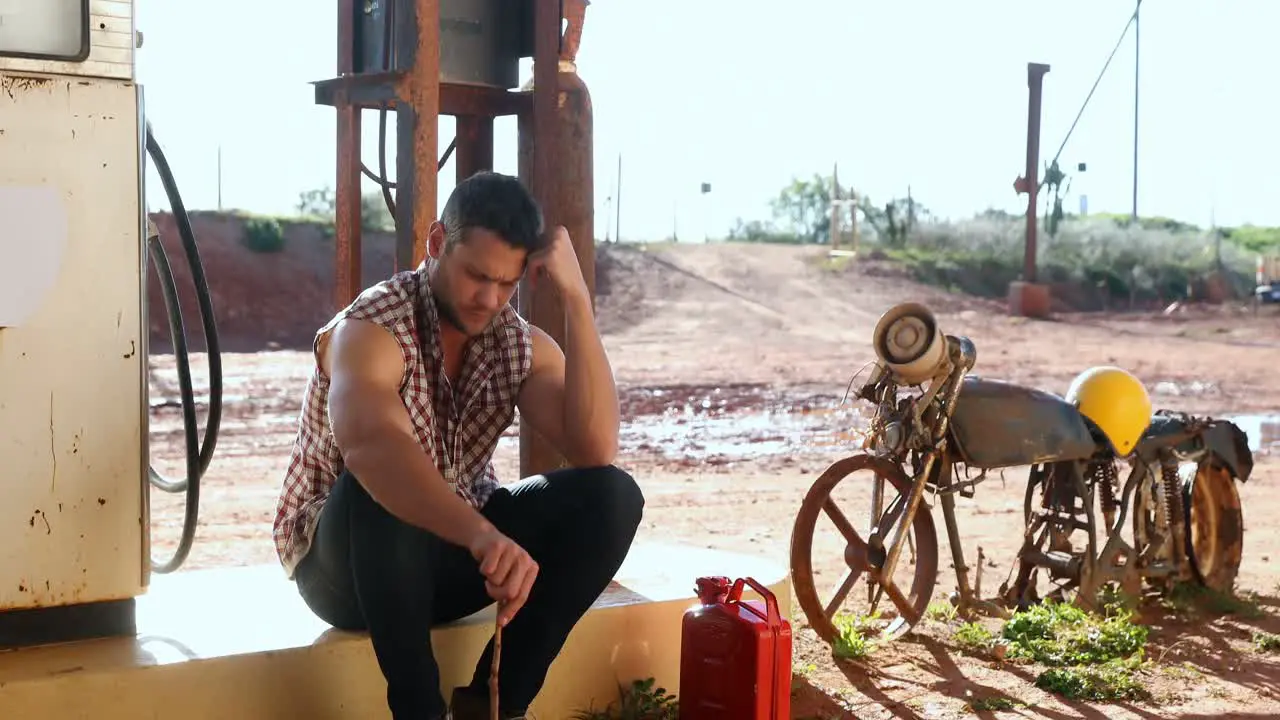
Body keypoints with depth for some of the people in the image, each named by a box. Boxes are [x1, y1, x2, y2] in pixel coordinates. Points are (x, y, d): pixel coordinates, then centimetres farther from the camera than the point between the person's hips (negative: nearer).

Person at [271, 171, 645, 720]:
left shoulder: (521, 344, -4)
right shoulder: (371, 329, -22)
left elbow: (596, 450, -20)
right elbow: (371, 448, -44)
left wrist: (576, 298, -24)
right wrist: (483, 537, -60)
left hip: (453, 550, 6)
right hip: (346, 561, -5)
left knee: (613, 497, -16)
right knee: (379, 487, -40)